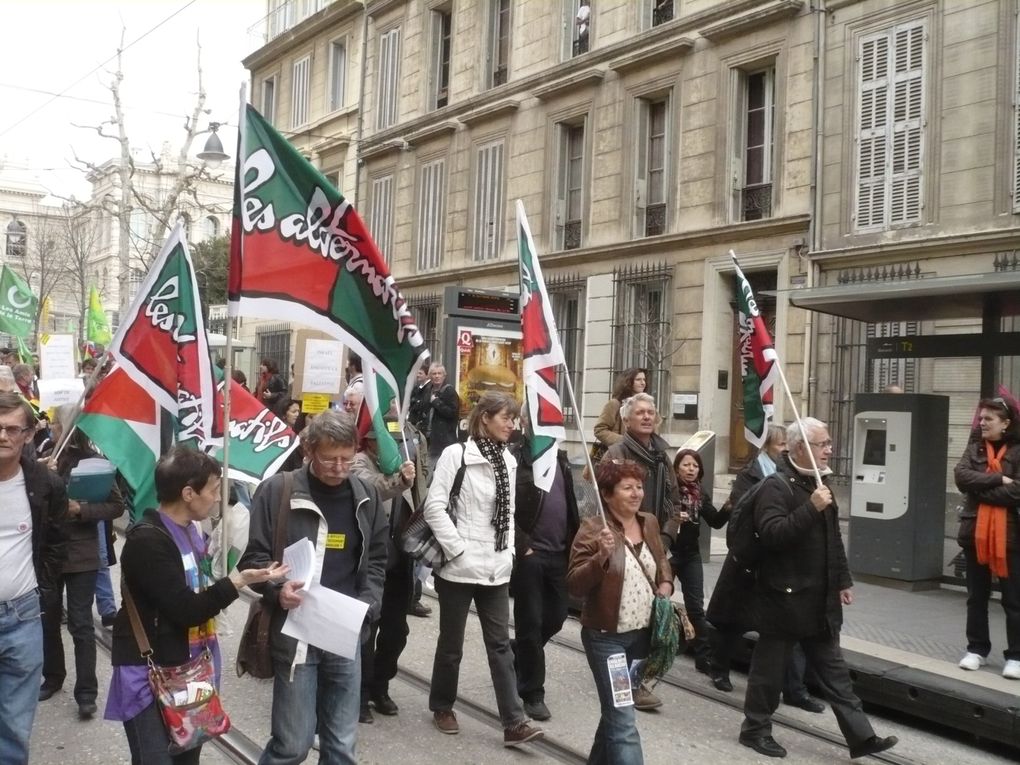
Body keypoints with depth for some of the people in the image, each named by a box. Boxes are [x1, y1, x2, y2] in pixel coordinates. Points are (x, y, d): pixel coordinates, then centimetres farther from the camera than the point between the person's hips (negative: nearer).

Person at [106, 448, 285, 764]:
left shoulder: (192, 529, 7)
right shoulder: (147, 540, -20)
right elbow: (185, 609, -23)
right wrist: (239, 580, -23)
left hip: (188, 667, 8)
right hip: (150, 673, -8)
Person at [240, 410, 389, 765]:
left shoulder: (366, 497, 4)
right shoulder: (277, 491, -6)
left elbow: (375, 561, 11)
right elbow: (254, 557, -2)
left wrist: (365, 607, -6)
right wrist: (276, 589, -21)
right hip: (295, 635, -3)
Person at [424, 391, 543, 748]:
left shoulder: (509, 460, 8)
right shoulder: (456, 454, -11)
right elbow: (434, 506, -15)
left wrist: (508, 552, 6)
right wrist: (456, 548, -16)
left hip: (496, 568, 5)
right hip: (459, 566, -5)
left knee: (500, 644, 5)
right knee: (452, 642, 10)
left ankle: (513, 722, 7)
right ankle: (442, 707, 30)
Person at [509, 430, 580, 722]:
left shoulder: (560, 457, 13)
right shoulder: (516, 459, -10)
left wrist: (574, 541, 8)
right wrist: (523, 546, -16)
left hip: (559, 552, 7)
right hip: (529, 554, -7)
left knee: (556, 618, 11)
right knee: (530, 622, 2)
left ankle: (517, 653, 37)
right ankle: (532, 693, 14)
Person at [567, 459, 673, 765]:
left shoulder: (649, 523, 5)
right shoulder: (593, 528, -15)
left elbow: (661, 561, 22)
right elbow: (575, 586, -18)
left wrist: (666, 583, 2)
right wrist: (601, 556, -32)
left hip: (643, 633, 7)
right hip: (606, 637, -7)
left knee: (616, 708, 22)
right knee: (623, 721, -7)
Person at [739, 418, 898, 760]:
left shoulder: (817, 483, 13)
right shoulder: (776, 486, -15)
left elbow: (833, 538, 21)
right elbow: (771, 534, -29)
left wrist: (843, 581, 20)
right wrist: (811, 508, -31)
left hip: (820, 598, 8)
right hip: (784, 596, -8)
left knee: (834, 670, 11)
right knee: (770, 666, 5)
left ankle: (861, 736, 14)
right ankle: (755, 729, 19)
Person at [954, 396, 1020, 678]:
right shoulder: (974, 448, 6)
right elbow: (961, 476, -10)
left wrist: (979, 489, -13)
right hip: (975, 531, 4)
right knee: (976, 596, 13)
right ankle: (977, 649, 25)